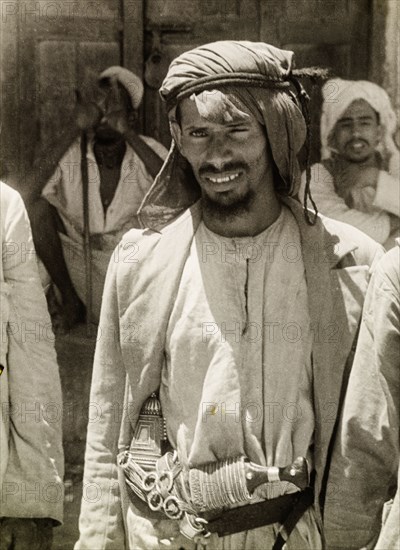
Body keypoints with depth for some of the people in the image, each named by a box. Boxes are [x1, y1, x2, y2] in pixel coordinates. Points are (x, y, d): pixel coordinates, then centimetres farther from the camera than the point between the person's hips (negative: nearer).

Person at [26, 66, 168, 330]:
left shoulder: (148, 150, -8)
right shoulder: (71, 154, -10)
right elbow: (29, 193, -26)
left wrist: (128, 134, -29)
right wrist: (76, 128, -26)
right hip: (79, 262, 0)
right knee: (38, 207, -20)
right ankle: (70, 300, -2)